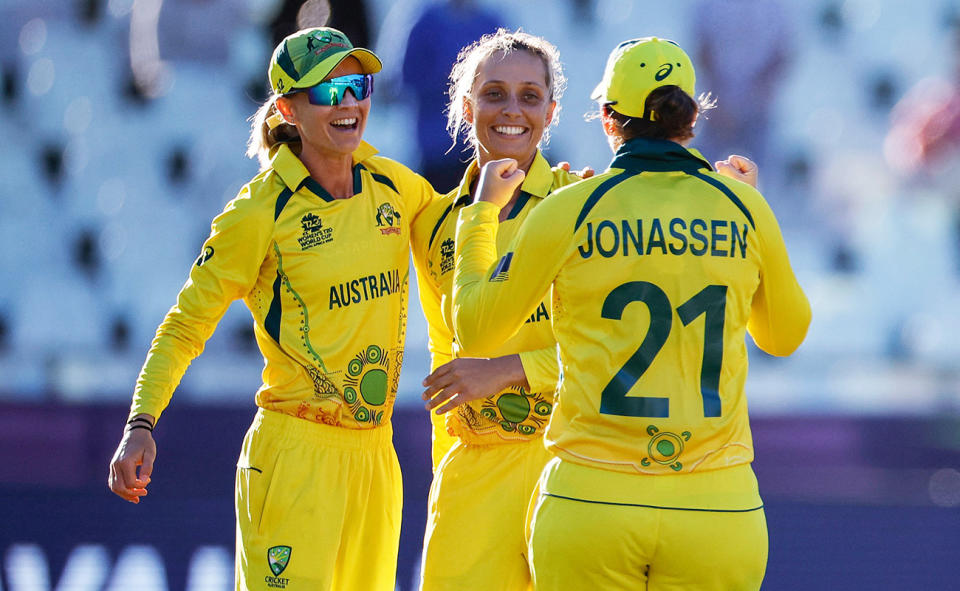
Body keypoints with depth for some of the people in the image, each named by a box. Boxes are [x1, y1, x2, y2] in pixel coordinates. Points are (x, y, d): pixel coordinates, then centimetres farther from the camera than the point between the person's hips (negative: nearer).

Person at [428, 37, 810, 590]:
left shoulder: (569, 211, -2)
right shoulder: (742, 209, 4)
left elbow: (475, 331, 10)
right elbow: (785, 334, 22)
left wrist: (482, 212, 24)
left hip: (591, 502, -1)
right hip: (716, 509, 1)